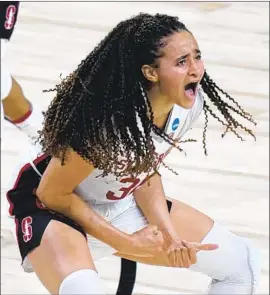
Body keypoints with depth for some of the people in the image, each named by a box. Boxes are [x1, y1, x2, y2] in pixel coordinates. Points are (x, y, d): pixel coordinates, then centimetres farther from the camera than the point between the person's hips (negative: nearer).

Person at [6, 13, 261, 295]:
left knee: (244, 262, 7)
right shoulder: (109, 121, -35)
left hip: (121, 206, 8)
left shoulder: (190, 103, -14)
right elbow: (52, 194, -22)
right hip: (53, 208, -8)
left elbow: (147, 171, 2)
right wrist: (127, 242, -18)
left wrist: (169, 234, -11)